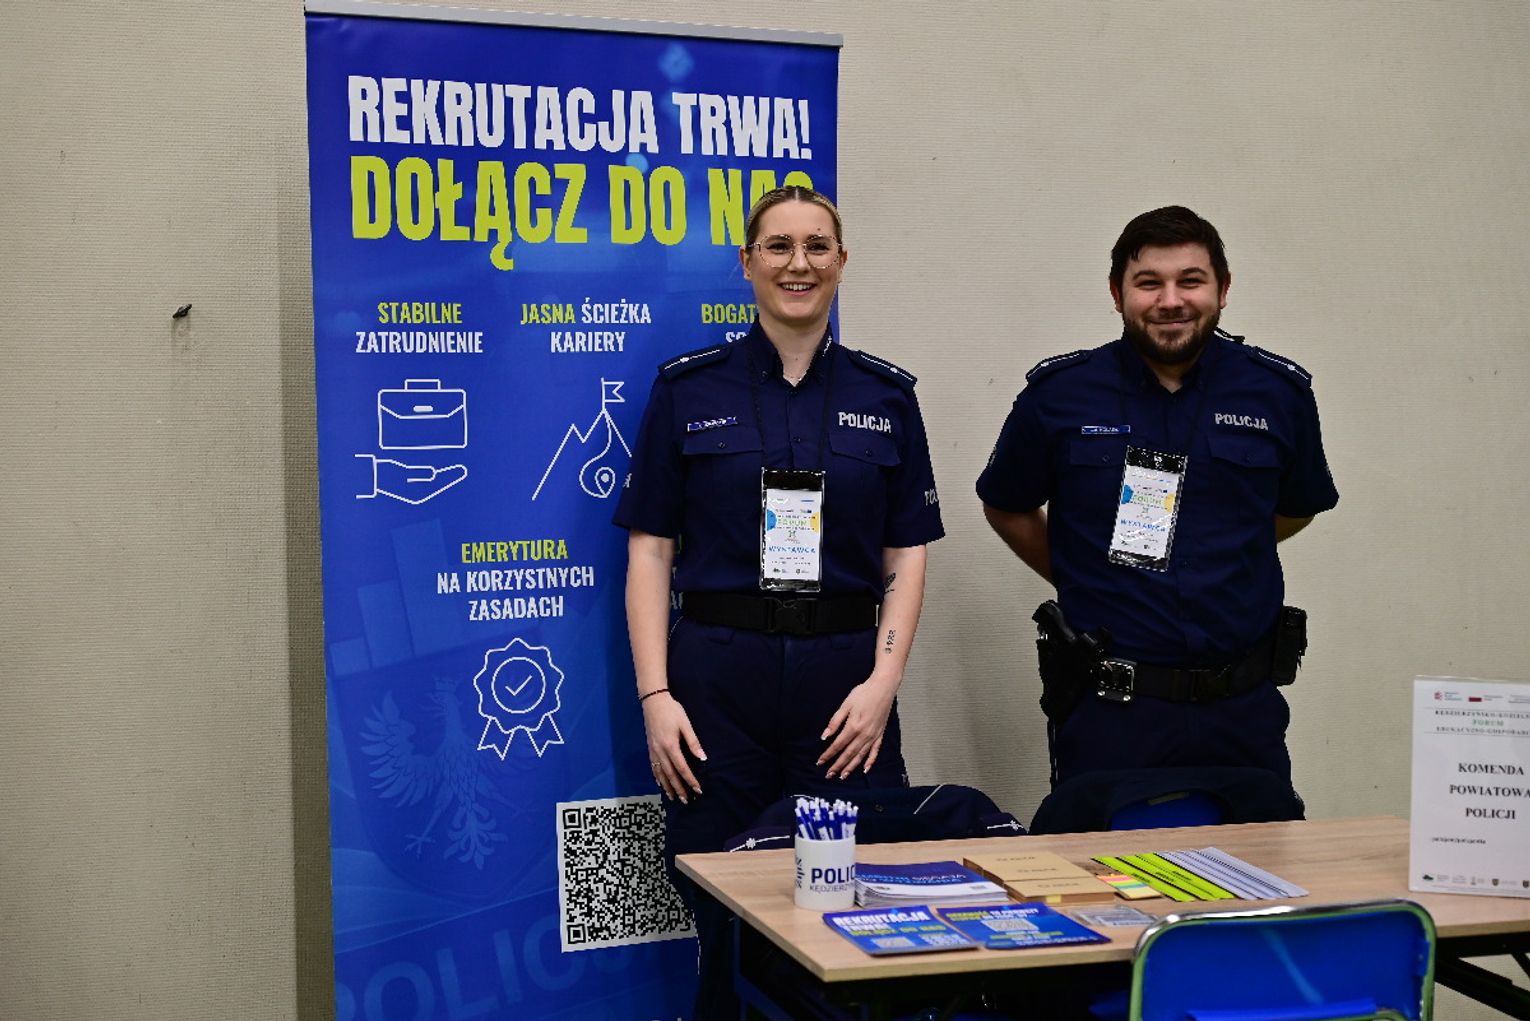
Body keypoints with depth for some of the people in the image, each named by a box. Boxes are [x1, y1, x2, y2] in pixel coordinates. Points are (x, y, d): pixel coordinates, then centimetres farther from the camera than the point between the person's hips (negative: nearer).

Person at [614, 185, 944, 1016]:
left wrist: (883, 682, -6)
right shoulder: (687, 388, 3)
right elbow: (650, 551, 1)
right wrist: (655, 696, -7)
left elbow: (907, 556, 6)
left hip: (844, 677, 1)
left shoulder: (885, 395, 7)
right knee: (722, 914, 4)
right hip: (717, 674, -1)